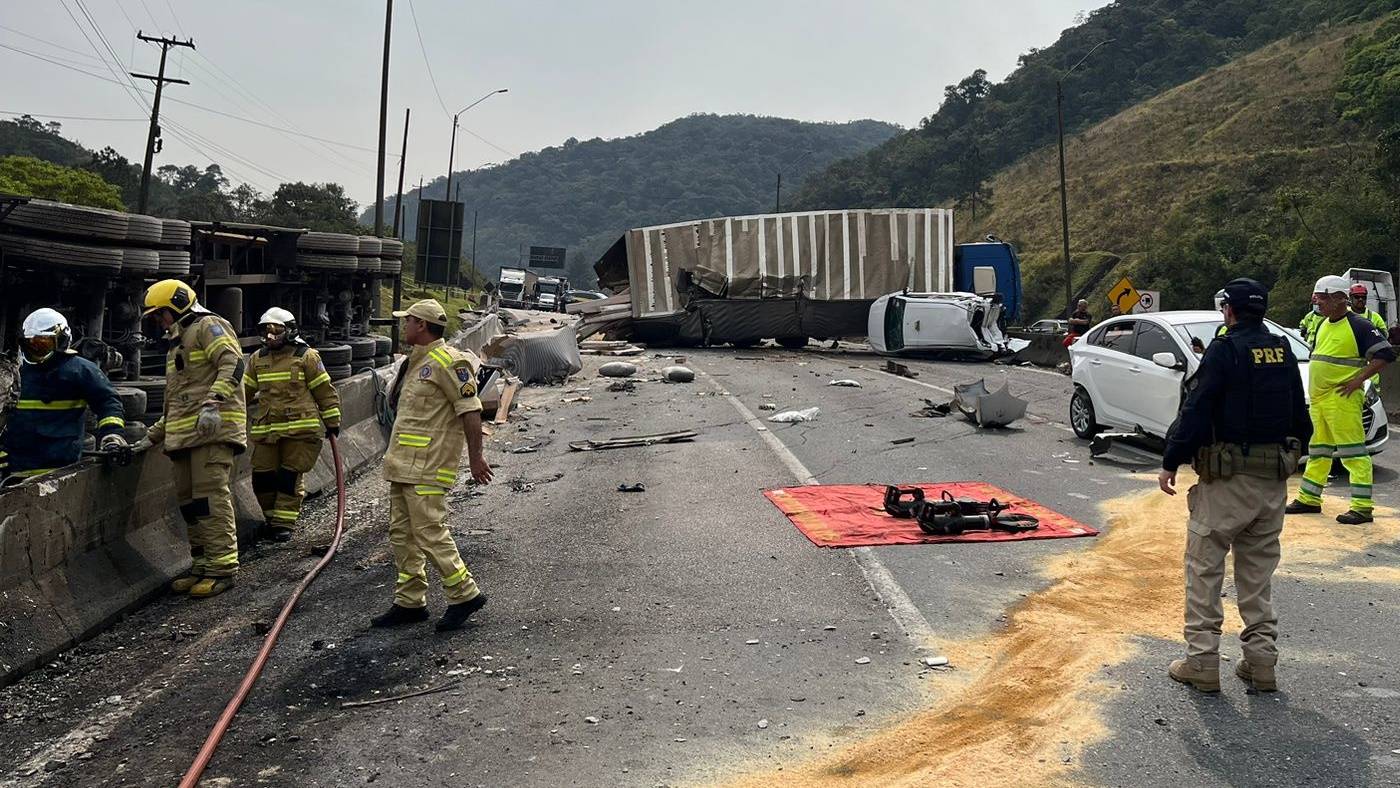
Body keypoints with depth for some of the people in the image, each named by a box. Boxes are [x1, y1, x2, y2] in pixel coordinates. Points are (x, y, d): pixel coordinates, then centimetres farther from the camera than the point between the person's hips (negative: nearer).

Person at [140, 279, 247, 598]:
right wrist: (153, 436, 33)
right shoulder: (177, 342, 32)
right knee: (188, 501, 9)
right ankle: (203, 566, 16)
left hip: (213, 429, -10)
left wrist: (214, 401, -30)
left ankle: (222, 568, -13)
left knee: (211, 497, -14)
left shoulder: (208, 326, 1)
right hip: (184, 435, 10)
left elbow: (233, 364, -18)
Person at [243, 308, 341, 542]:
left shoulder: (306, 356, -2)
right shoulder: (257, 359, 12)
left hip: (300, 428, -5)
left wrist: (332, 422, 3)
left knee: (290, 476, -3)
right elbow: (245, 389, 20)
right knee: (262, 476, 5)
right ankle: (272, 517, 25)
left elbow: (325, 390, 2)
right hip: (266, 429, 5)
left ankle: (284, 523, 5)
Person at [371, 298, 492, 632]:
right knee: (402, 533, 11)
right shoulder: (416, 362, 18)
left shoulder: (448, 361, -13)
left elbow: (470, 410, -16)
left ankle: (465, 594, 3)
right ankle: (409, 602, 19)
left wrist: (476, 457, -16)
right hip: (404, 464, 10)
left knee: (429, 532, -10)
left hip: (427, 466, -10)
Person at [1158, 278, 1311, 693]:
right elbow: (1300, 415, 16)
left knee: (1204, 566, 1)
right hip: (1274, 478, 7)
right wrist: (1291, 456, 28)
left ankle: (1202, 661, 2)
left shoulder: (1224, 351, -12)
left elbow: (1195, 412, -16)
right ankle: (1261, 661, 17)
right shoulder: (1284, 351, 9)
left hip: (1227, 480, -7)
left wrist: (1171, 463, -10)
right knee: (1258, 571, 14)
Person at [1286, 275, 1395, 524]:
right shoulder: (1323, 326, 15)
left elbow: (1386, 354, -15)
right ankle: (1309, 499, 25)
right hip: (1318, 398, 9)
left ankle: (1362, 507, -6)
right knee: (1318, 450, 16)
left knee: (1354, 452, -7)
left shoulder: (1358, 326, -10)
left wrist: (1358, 380, -18)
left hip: (1342, 399, -9)